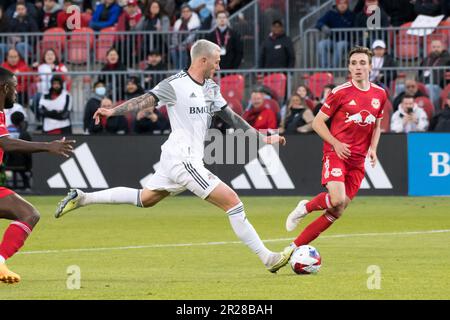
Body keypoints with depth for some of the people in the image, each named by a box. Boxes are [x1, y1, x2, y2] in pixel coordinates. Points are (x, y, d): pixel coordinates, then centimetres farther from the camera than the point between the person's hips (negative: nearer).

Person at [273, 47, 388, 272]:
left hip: (357, 161, 5)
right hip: (336, 153, -5)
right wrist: (335, 143, -15)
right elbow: (318, 122, -1)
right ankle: (305, 208, 4)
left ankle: (295, 248, 8)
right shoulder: (340, 92, -6)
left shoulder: (379, 95, 8)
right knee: (337, 200, -28)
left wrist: (373, 148, 4)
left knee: (337, 212, 0)